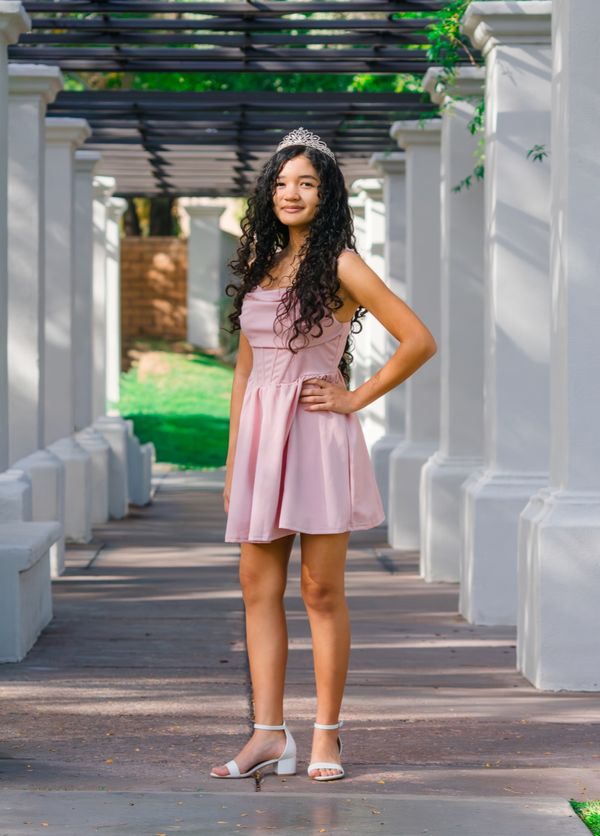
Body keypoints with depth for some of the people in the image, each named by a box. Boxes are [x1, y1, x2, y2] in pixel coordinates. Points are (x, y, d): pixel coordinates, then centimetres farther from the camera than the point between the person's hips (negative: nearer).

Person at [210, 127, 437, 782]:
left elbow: (419, 341, -8)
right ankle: (268, 735, 3)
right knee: (258, 587, 2)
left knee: (321, 588, -2)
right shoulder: (259, 266, 14)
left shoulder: (340, 266, -5)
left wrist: (356, 398, -6)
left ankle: (326, 733, 5)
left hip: (317, 434, -6)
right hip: (261, 434, 6)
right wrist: (232, 459, 14)